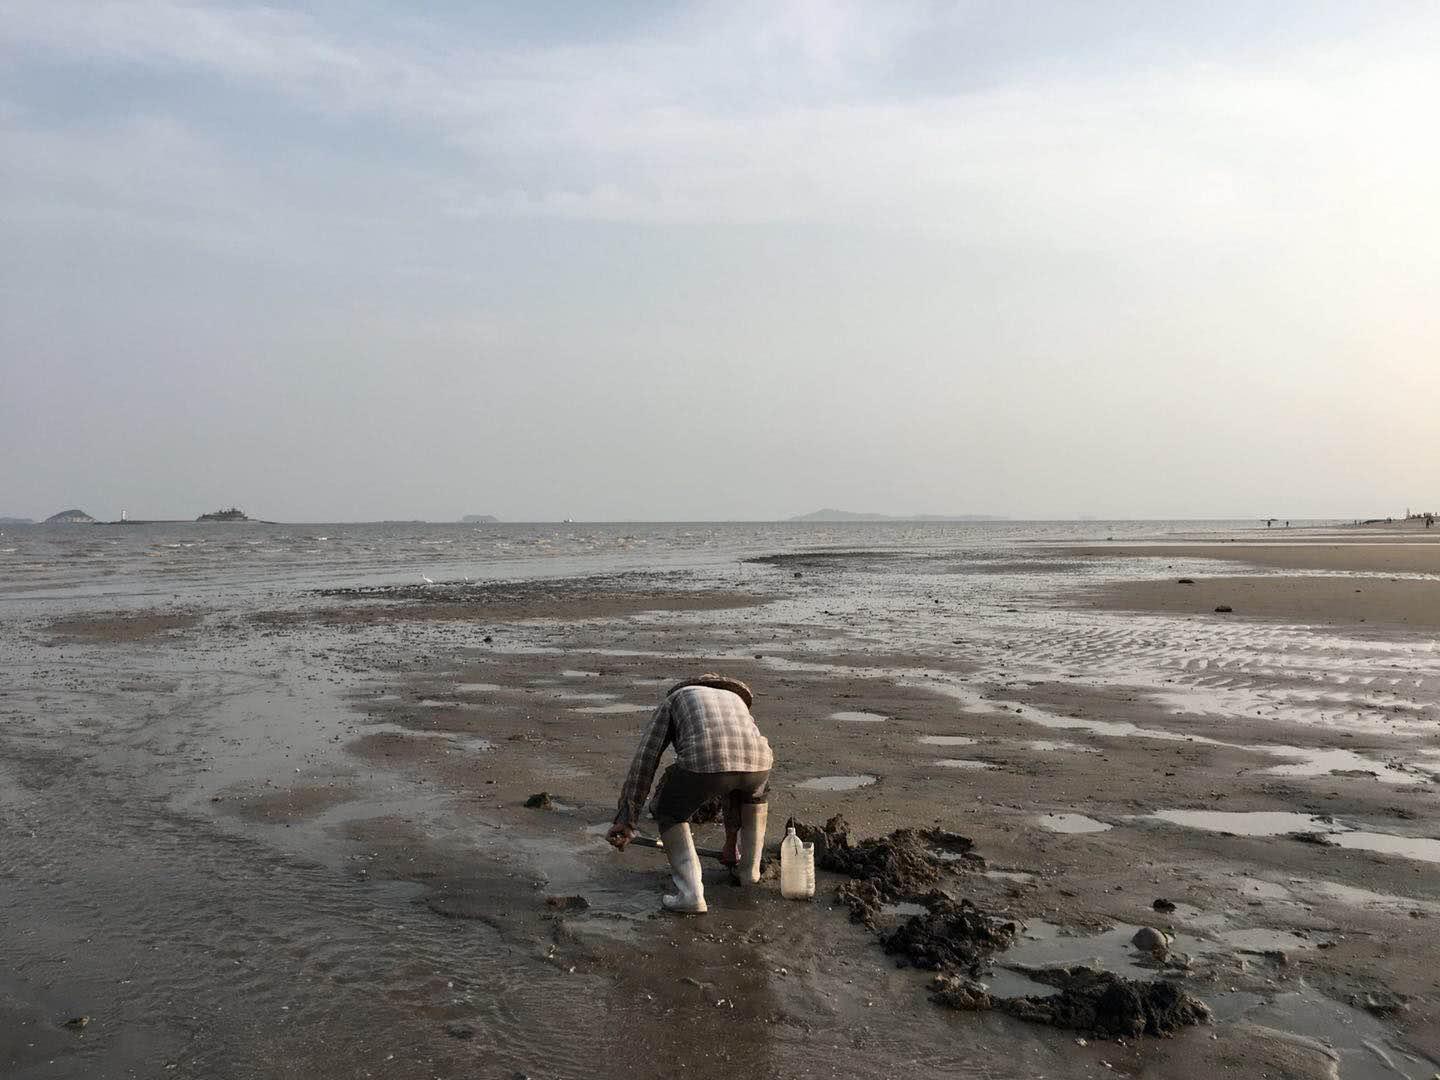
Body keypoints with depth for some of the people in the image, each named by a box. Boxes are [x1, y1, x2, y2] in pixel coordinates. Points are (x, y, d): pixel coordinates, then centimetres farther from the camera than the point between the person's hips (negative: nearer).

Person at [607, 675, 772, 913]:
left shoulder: (674, 700, 33)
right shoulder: (737, 705, 42)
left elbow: (644, 759, 21)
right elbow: (738, 783, 47)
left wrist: (625, 821, 18)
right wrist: (731, 842, 55)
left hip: (704, 763, -4)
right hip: (756, 763, 4)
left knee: (670, 813, 25)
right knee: (755, 789, 40)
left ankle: (691, 893, 10)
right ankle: (749, 868, 39)